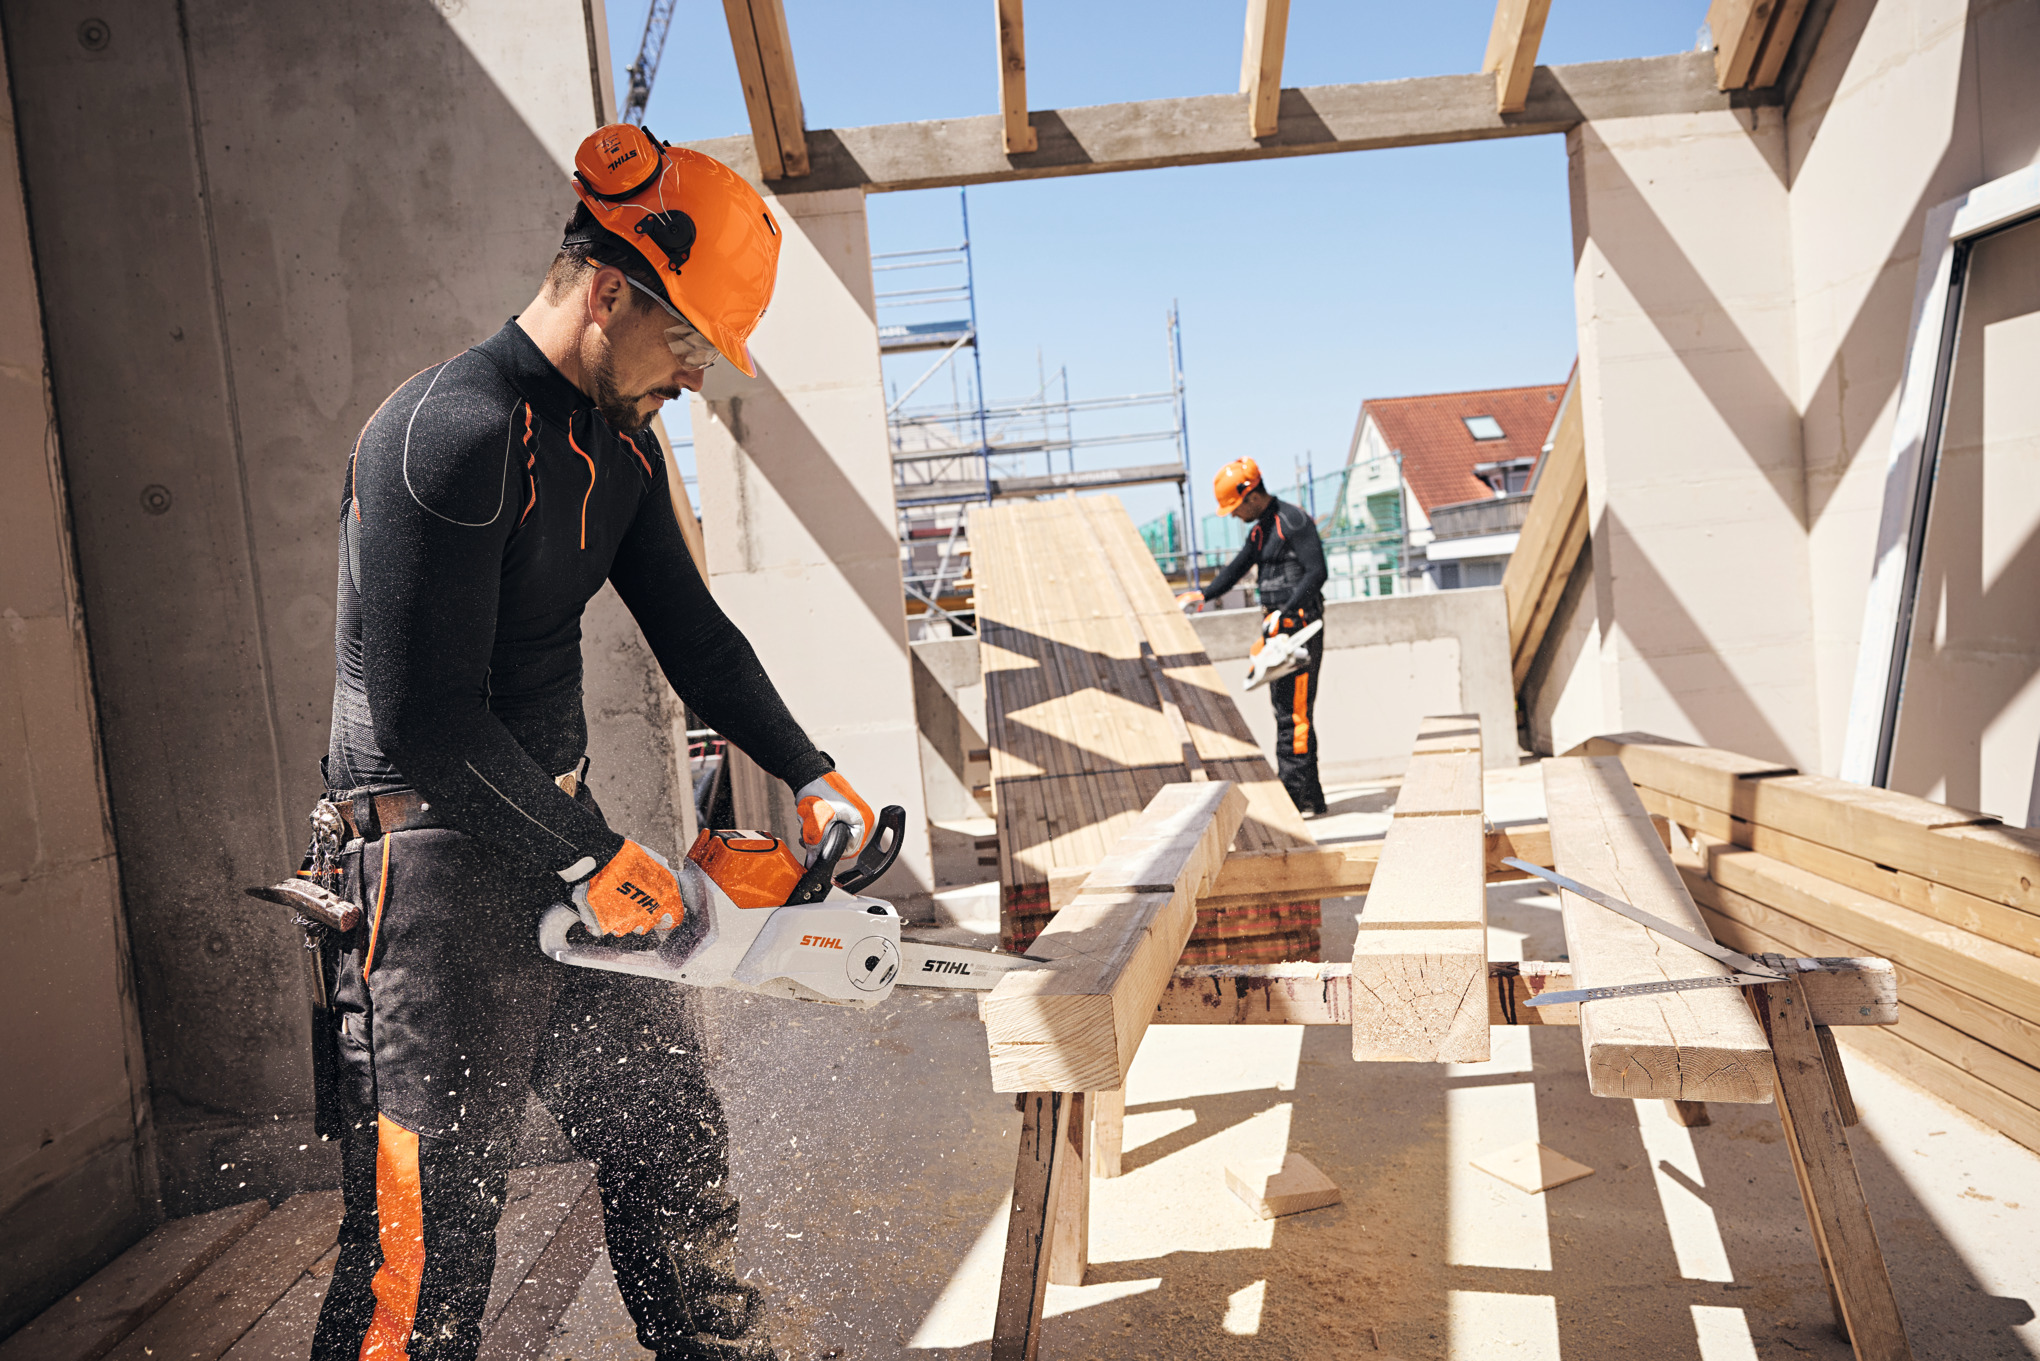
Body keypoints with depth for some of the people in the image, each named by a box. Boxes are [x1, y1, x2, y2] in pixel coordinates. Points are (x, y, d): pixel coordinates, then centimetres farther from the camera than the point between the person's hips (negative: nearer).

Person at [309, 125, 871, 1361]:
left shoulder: (621, 441, 8)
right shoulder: (451, 434, -21)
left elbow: (691, 633, 14)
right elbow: (425, 722, -22)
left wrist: (811, 777, 9)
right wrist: (591, 855, -14)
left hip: (558, 832, 9)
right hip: (439, 859, -9)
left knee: (674, 1140, 17)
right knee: (432, 1225, 1)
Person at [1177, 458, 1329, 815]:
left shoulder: (1293, 520, -11)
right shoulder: (1260, 530, 18)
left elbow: (1316, 572, -17)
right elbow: (1237, 568, 16)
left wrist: (1286, 613, -23)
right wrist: (1203, 594, 2)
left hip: (1300, 624, -10)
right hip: (1278, 628, 10)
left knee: (1295, 712, -11)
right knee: (1285, 711, 9)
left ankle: (1302, 797, -9)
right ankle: (1307, 796, 14)